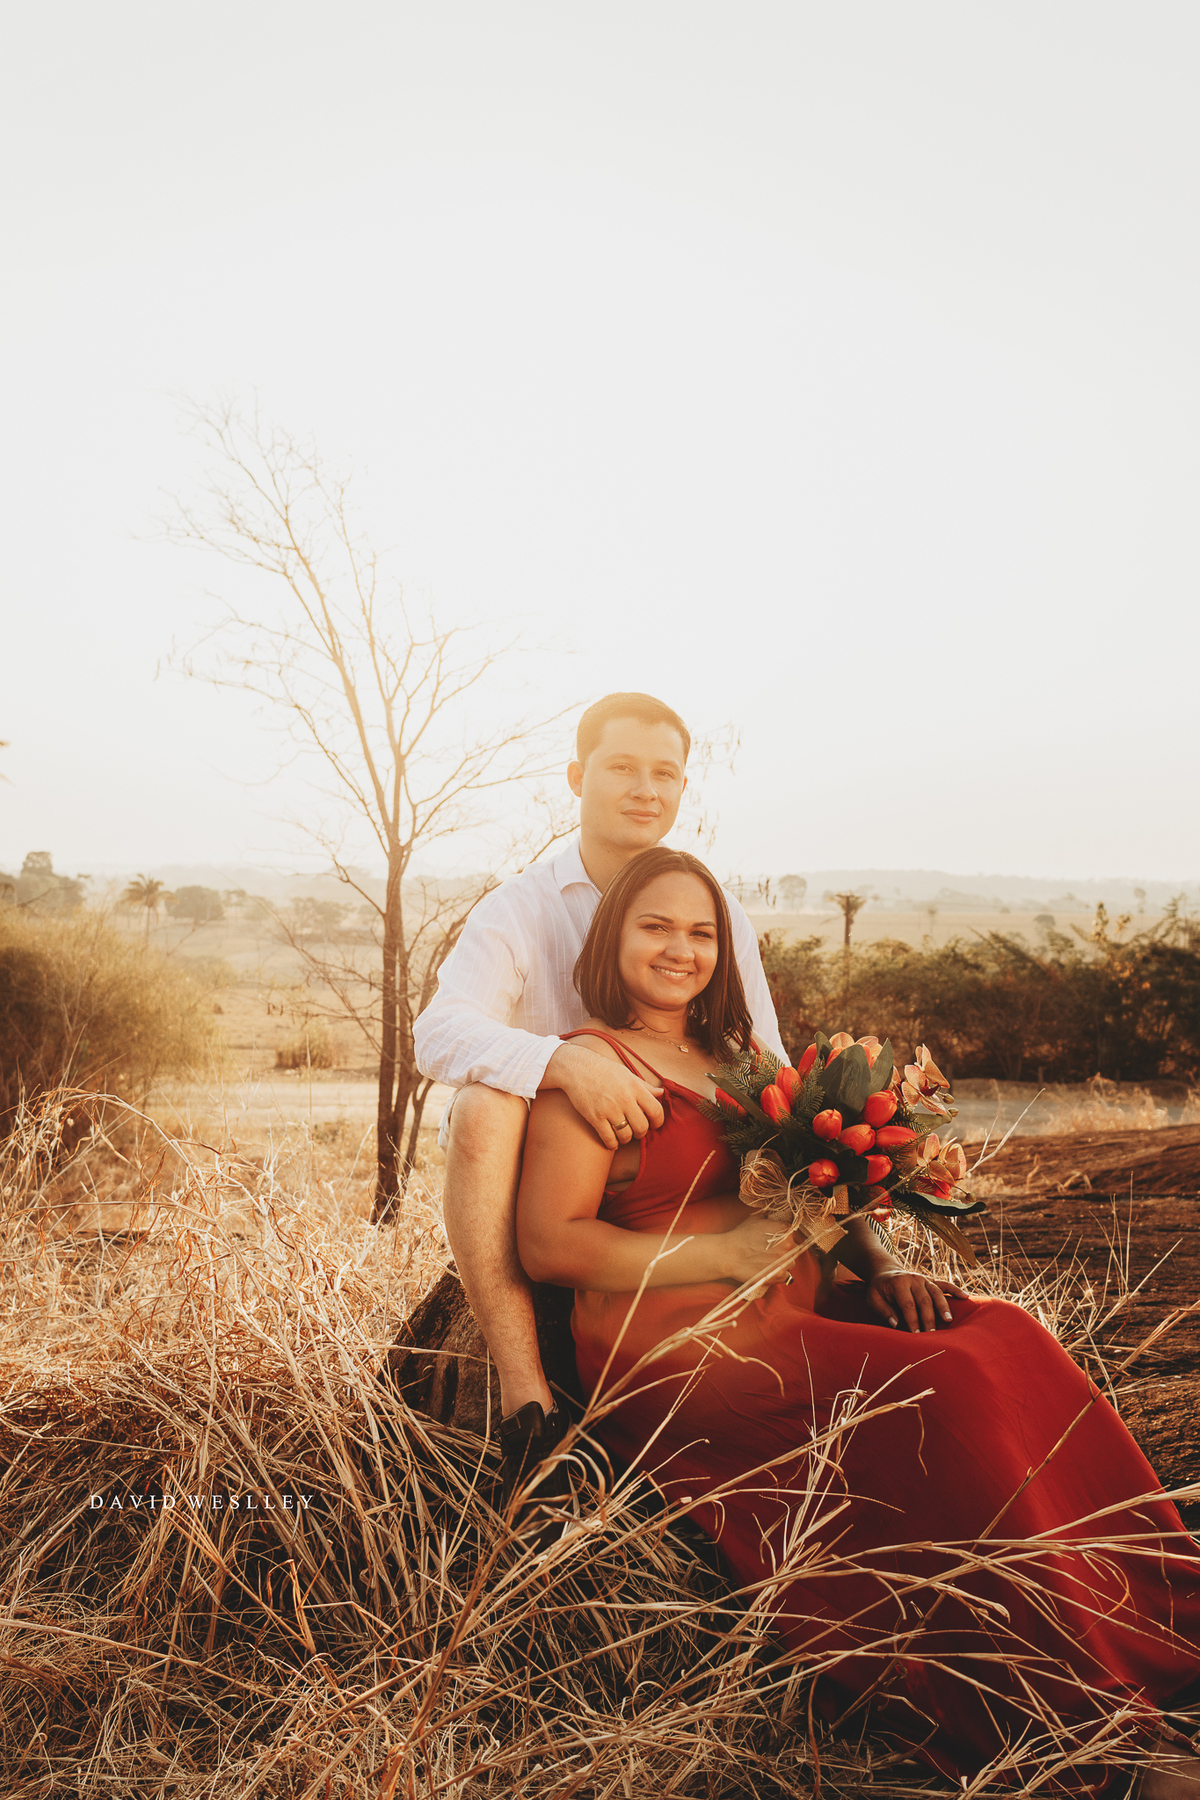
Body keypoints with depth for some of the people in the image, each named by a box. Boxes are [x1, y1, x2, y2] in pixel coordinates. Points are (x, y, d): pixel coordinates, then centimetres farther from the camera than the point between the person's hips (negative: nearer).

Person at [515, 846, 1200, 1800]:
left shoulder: (735, 1060, 20)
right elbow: (549, 1244, -11)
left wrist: (882, 1266, 1)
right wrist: (724, 1255, -15)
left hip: (797, 1310, 7)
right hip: (677, 1343, -7)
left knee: (1007, 1337, -15)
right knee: (940, 1391, -26)